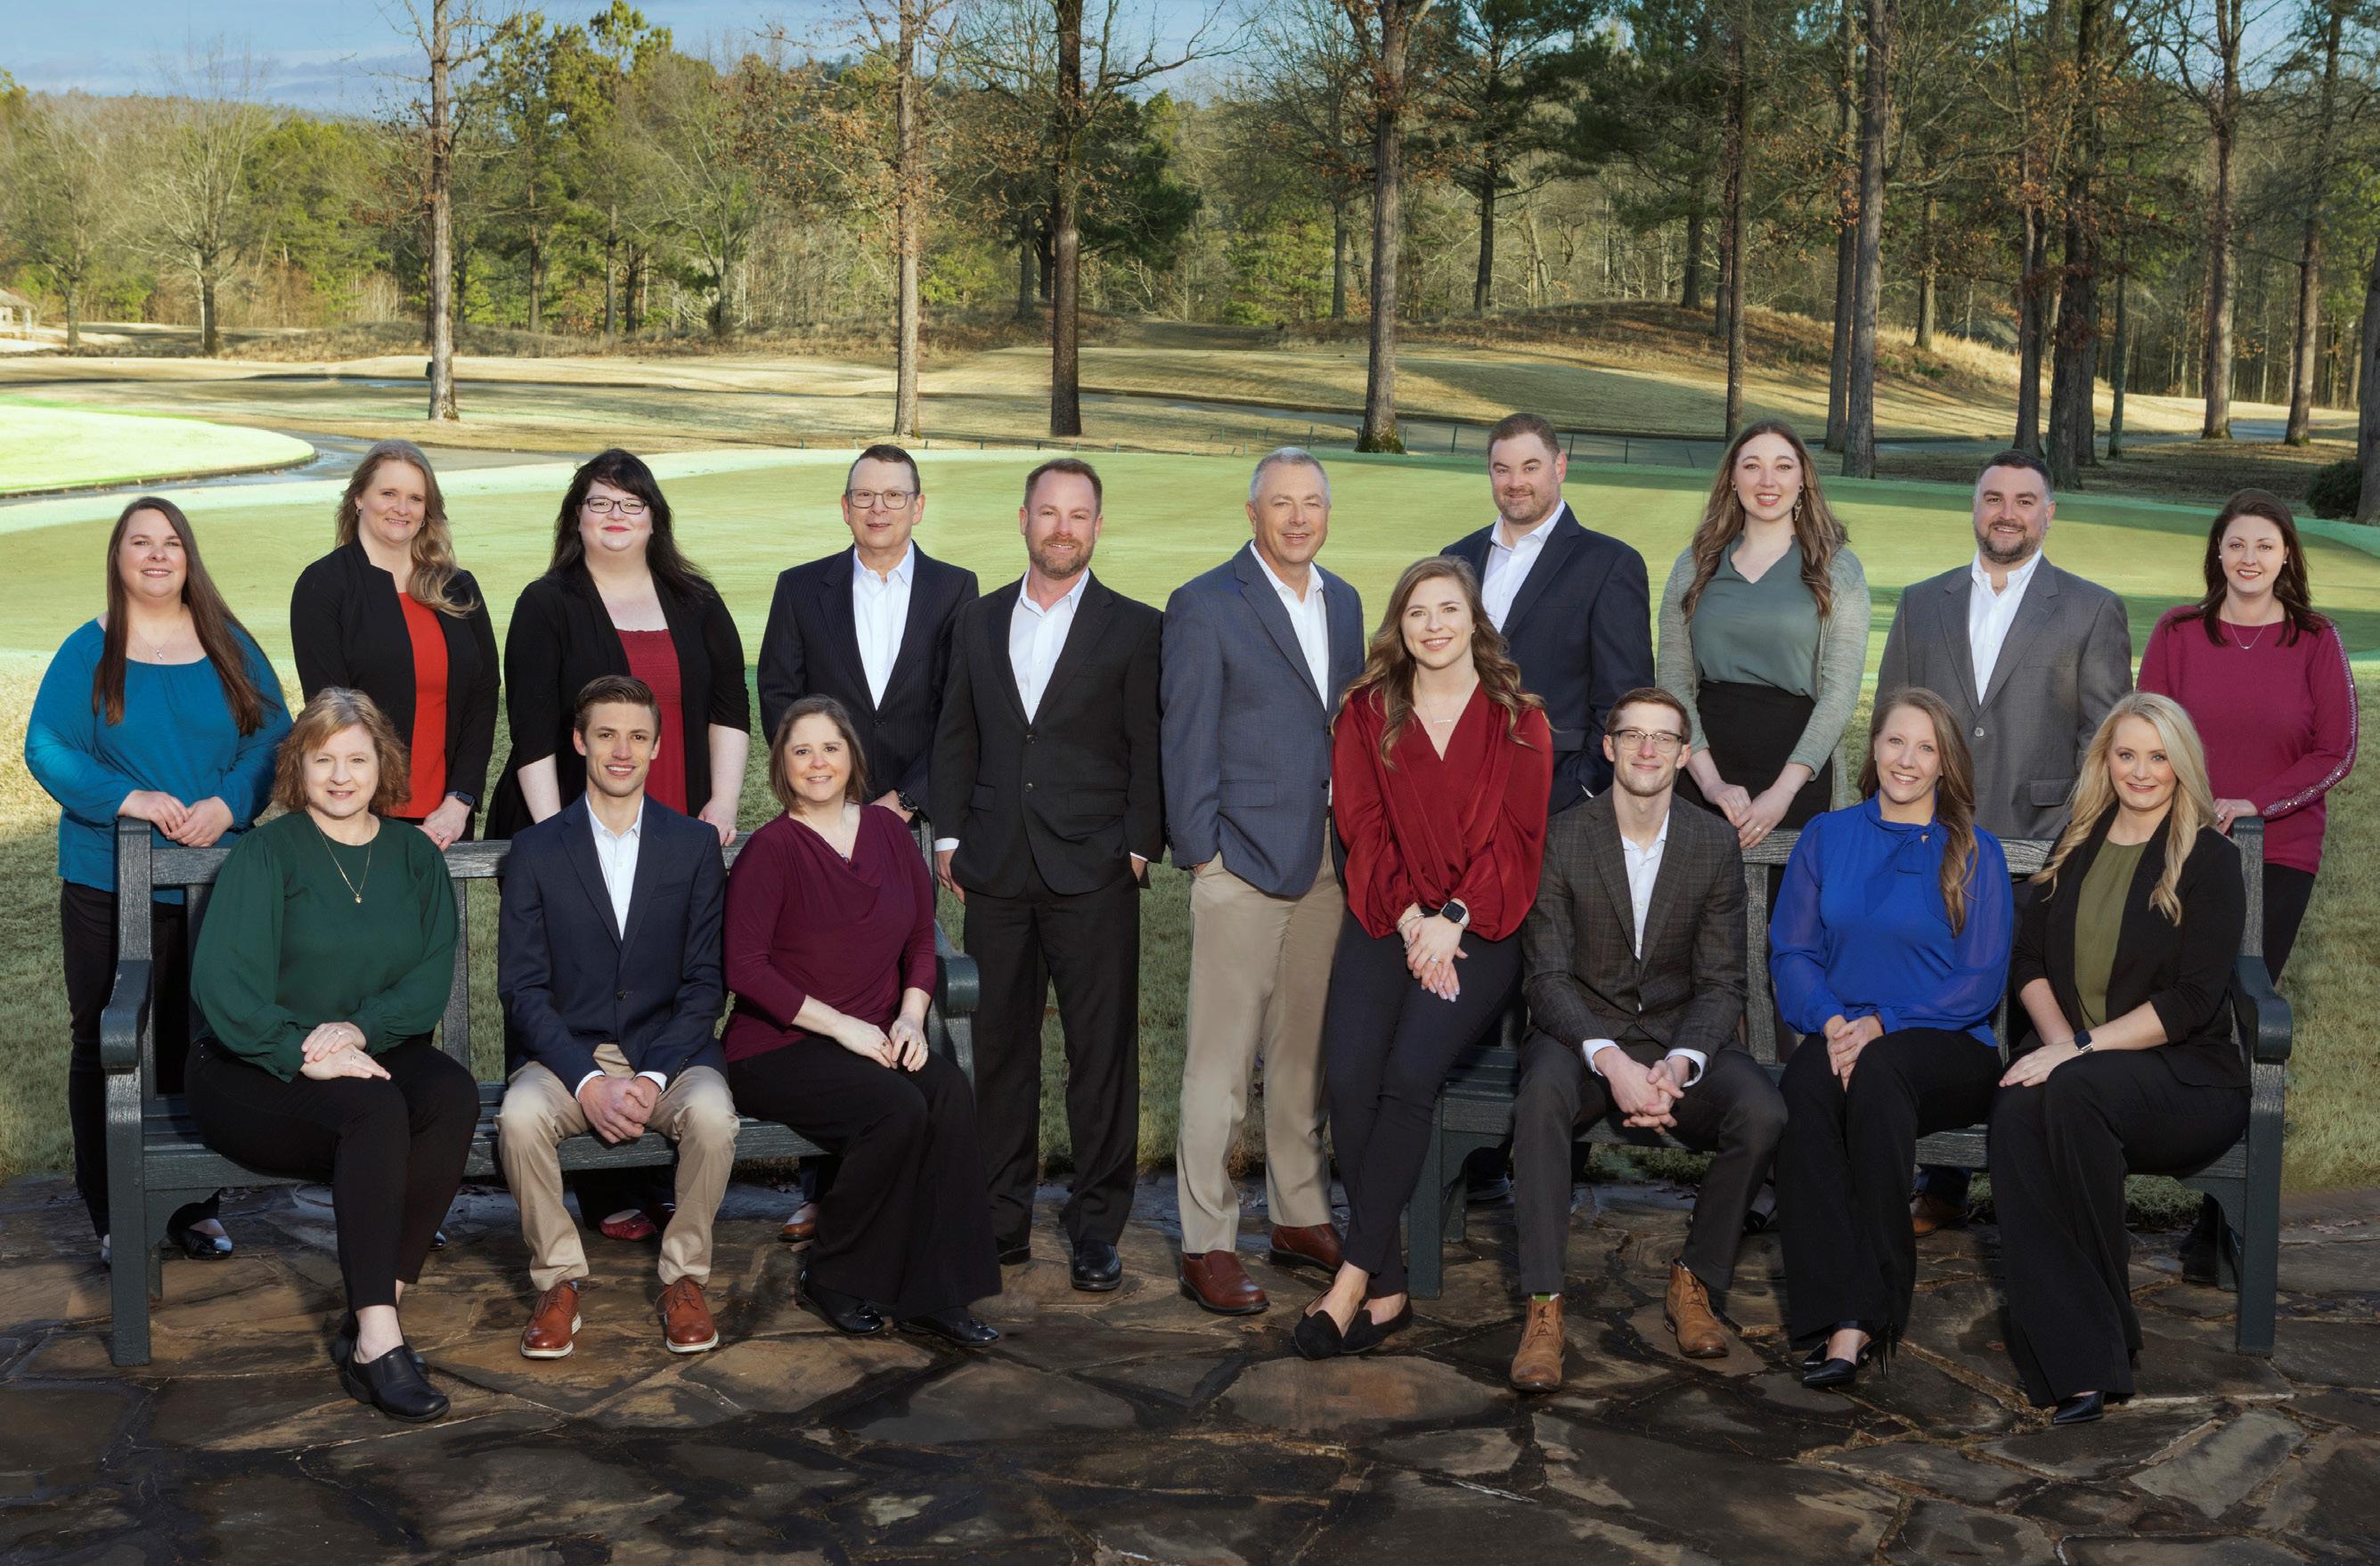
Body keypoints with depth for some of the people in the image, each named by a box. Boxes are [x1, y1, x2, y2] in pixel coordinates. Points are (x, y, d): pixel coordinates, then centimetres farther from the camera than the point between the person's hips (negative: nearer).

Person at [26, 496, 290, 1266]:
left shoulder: (230, 647, 6)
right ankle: (113, 1217, 13)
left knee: (201, 1046, 8)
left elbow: (271, 734, 1)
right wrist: (126, 799, -21)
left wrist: (228, 805, -16)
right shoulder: (88, 652, -1)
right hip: (110, 886, -2)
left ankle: (193, 1205, 20)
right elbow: (46, 749, -7)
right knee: (104, 1046, 3)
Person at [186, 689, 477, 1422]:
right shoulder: (266, 853, 0)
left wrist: (360, 1028, -18)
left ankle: (371, 1317, -29)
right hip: (252, 1071, -4)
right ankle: (378, 1340, -36)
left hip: (377, 1052, 4)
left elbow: (432, 977, 1)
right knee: (373, 1109, -34)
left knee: (454, 1094, -29)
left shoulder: (415, 856, 12)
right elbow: (221, 983, -12)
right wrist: (305, 1055, -23)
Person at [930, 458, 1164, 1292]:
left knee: (1102, 1052, 1)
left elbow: (1149, 750, 0)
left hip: (1095, 876, -3)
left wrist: (1138, 847, -6)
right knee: (1000, 1049, 8)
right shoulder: (978, 622, 12)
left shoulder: (1136, 628, 2)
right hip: (997, 875, 3)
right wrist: (949, 836, 7)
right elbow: (955, 738, 15)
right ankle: (1003, 1217, 18)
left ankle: (1097, 1225, 10)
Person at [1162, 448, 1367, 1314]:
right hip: (1244, 856, -6)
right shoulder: (1204, 606, -6)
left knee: (1307, 1048, 13)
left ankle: (1301, 1216, 25)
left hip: (1330, 859, 6)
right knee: (1221, 1059, -3)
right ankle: (1207, 1244, 3)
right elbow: (1186, 742, -7)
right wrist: (1200, 851, -11)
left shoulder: (1343, 602, 14)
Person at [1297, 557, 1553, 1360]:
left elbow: (1517, 836, 1)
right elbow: (1362, 826, 5)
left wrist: (1453, 919, -11)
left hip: (1477, 927, -2)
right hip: (1384, 920, 2)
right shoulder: (1367, 712, 12)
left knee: (1409, 1073, -26)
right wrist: (1410, 918, -9)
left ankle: (1353, 1279, -21)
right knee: (1349, 1078, -22)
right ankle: (1390, 1287, -15)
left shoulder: (1517, 719, 8)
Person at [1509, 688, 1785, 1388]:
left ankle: (1695, 1283, -6)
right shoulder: (1562, 839, -4)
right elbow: (1548, 977, -9)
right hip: (1581, 1030, -2)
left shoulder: (1716, 844, 2)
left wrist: (1678, 1066, -21)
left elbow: (1721, 984, 0)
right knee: (1542, 1095, -36)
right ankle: (1544, 1306, -29)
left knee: (1763, 1112, -28)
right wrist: (1612, 1061, -27)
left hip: (1677, 1035, 2)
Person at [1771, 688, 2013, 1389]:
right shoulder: (1826, 838, 16)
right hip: (1840, 1035, 2)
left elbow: (1982, 981, -1)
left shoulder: (1975, 853, 7)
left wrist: (1883, 1023, -14)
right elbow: (1791, 951, 10)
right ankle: (1838, 1316, -39)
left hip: (1947, 1047, -2)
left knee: (1879, 1071, -38)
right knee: (1805, 1085, -35)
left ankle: (1868, 1309, -34)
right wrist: (1831, 1022, -11)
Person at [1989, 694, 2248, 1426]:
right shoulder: (2078, 846, 18)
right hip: (2072, 1057, 4)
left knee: (2074, 1091, -38)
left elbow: (2192, 1001, -8)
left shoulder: (2210, 858, 1)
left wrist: (2081, 1051, -17)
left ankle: (2105, 1321, -25)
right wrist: (2059, 1039, -5)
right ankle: (2079, 1364, -37)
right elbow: (2031, 958, 15)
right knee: (2017, 1111, -33)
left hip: (2186, 1074, -4)